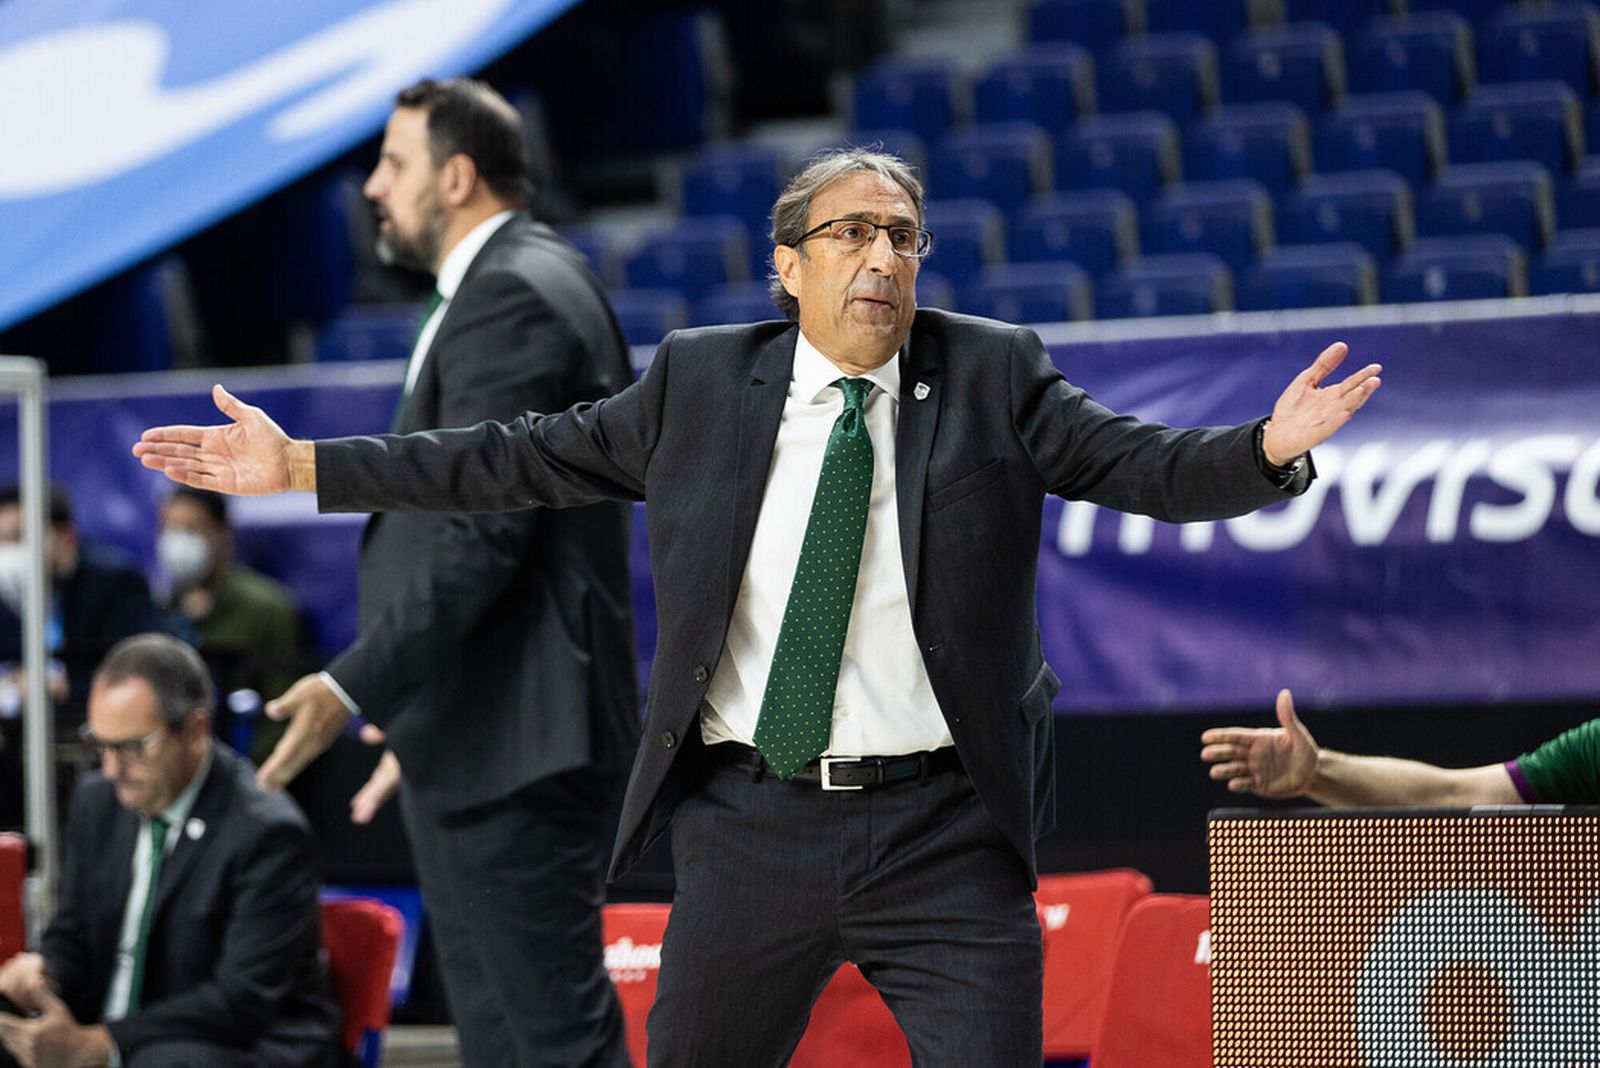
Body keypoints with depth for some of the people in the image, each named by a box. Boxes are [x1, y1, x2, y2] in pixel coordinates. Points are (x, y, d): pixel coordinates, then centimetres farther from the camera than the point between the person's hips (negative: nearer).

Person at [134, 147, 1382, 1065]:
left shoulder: (994, 378, 3)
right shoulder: (702, 382, 7)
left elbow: (1144, 464, -7)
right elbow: (521, 460, 10)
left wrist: (1270, 447, -28)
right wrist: (299, 467, 7)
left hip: (943, 832, -2)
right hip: (751, 823, 2)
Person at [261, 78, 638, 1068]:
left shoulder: (512, 298, -15)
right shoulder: (528, 283, 18)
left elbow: (481, 534, -23)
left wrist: (355, 687, -24)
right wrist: (415, 716, 23)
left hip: (515, 753, -11)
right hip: (490, 744, 11)